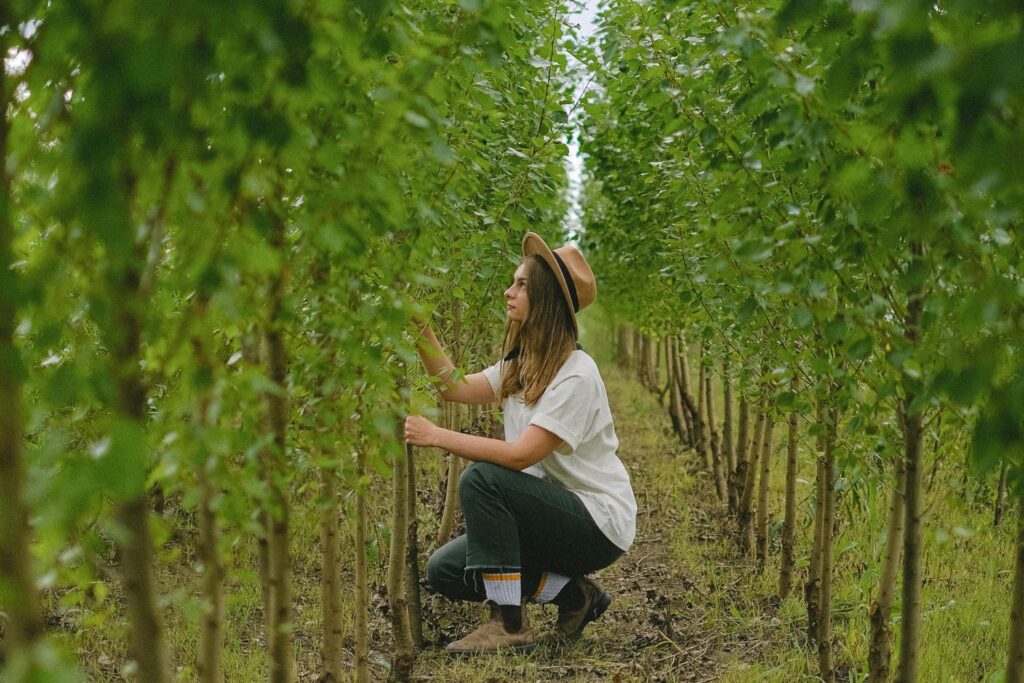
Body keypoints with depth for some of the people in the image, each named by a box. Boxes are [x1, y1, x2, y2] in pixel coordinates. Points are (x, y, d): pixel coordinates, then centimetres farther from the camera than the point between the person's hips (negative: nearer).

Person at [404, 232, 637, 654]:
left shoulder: (576, 374, -20)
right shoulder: (520, 366, 8)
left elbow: (520, 455, -28)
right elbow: (456, 389, -1)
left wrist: (437, 436, -26)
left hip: (599, 524, -9)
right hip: (555, 512, 9)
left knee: (481, 479, -28)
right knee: (443, 572, -2)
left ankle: (509, 625, -19)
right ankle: (573, 593, 8)